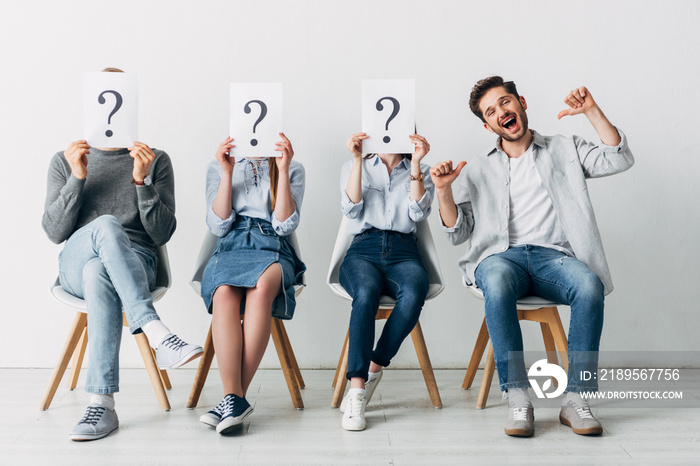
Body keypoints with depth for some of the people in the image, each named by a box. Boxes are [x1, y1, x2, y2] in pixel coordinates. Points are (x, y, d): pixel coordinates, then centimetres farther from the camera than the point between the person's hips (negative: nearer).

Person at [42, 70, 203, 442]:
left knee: (98, 274, -39)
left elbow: (162, 234, 2)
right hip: (75, 262, 1)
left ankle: (102, 404, -40)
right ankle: (157, 335, -46)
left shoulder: (156, 161, 12)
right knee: (106, 226, -36)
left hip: (136, 262, 0)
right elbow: (54, 232, 4)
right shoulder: (64, 161, 16)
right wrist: (77, 177, -8)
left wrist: (142, 181, -12)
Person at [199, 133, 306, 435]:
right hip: (231, 248, 1)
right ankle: (234, 397, -39)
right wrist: (228, 173, -3)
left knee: (261, 288, -38)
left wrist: (282, 170, -5)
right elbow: (218, 226, 4)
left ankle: (235, 396, -35)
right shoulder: (218, 167, 16)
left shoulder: (293, 169, 13)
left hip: (273, 250, -1)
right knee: (224, 292, -36)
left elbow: (284, 225, -1)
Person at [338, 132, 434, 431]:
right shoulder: (353, 167, 21)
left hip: (403, 252, 1)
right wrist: (357, 159, -2)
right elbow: (352, 209, 2)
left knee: (413, 294, -36)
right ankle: (357, 393, -39)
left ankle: (372, 370, -22)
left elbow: (419, 213, 2)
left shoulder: (421, 172, 22)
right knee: (366, 293, -37)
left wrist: (416, 163, -2)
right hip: (363, 251, -1)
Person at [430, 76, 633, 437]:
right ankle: (517, 397, -32)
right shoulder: (477, 170, 21)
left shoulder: (565, 150, 21)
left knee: (590, 286, -34)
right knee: (497, 284, -37)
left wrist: (591, 111, 1)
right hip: (501, 256, 0)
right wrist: (443, 191, -1)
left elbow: (619, 160, 6)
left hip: (553, 256, 0)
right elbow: (458, 234, 14)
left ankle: (575, 397, -27)